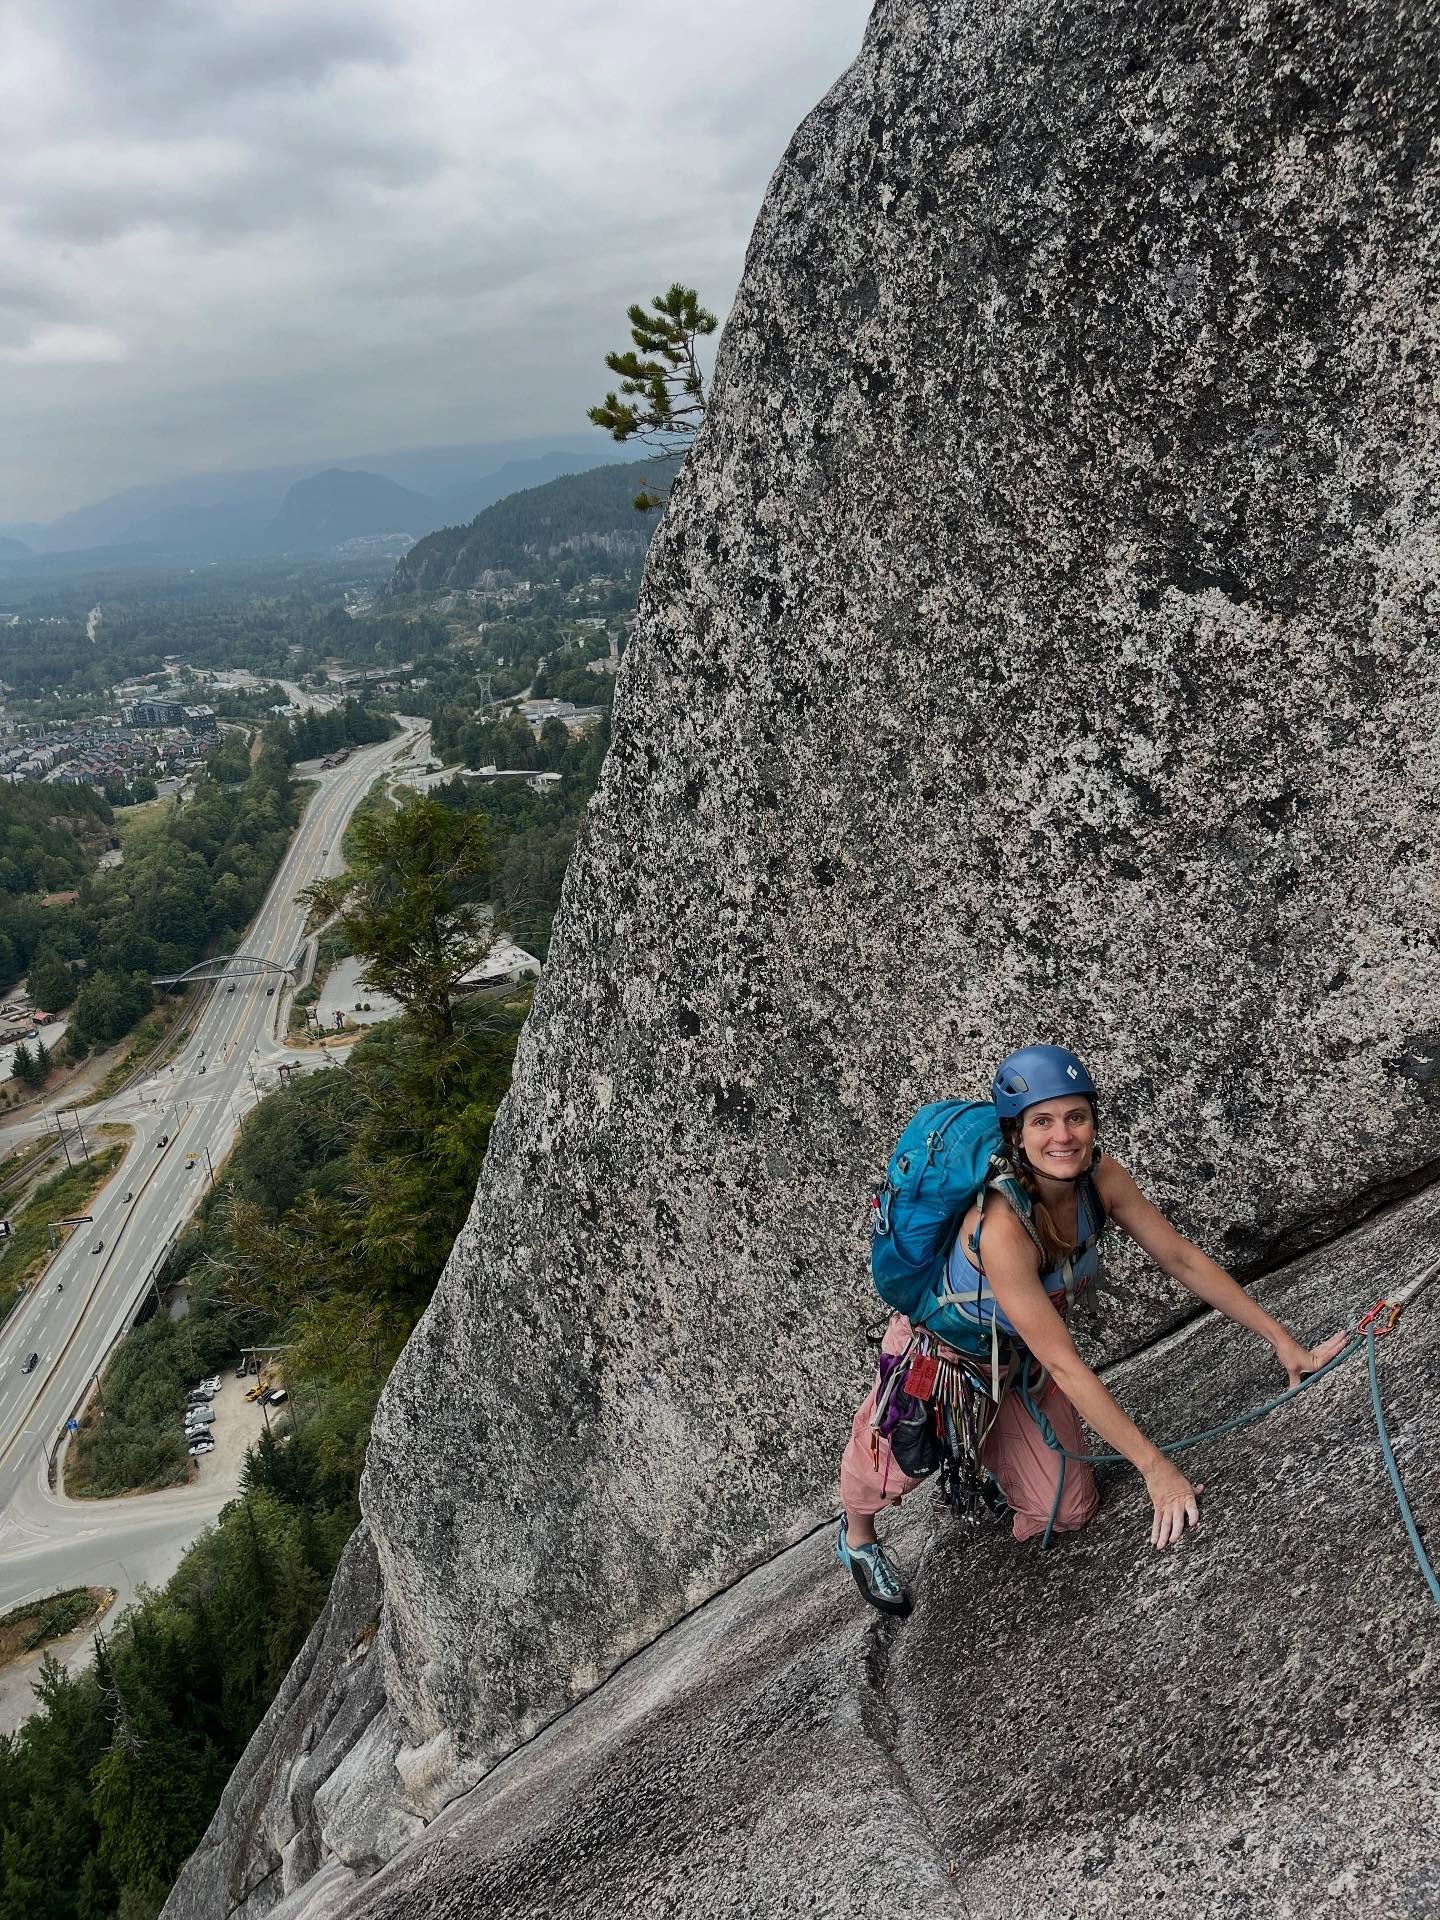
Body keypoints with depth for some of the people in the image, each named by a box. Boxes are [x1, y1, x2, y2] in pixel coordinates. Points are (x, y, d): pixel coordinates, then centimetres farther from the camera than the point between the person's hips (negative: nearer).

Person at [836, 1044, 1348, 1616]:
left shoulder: (1099, 1176, -21)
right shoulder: (1002, 1224, -40)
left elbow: (1183, 1259, -10)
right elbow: (1065, 1364, -36)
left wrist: (1285, 1343, -9)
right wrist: (1155, 1468, -33)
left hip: (1021, 1360, 5)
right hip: (941, 1353, -5)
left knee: (1070, 1511, 1)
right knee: (899, 1463, -22)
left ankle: (986, 1450, 33)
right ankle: (857, 1538, 15)